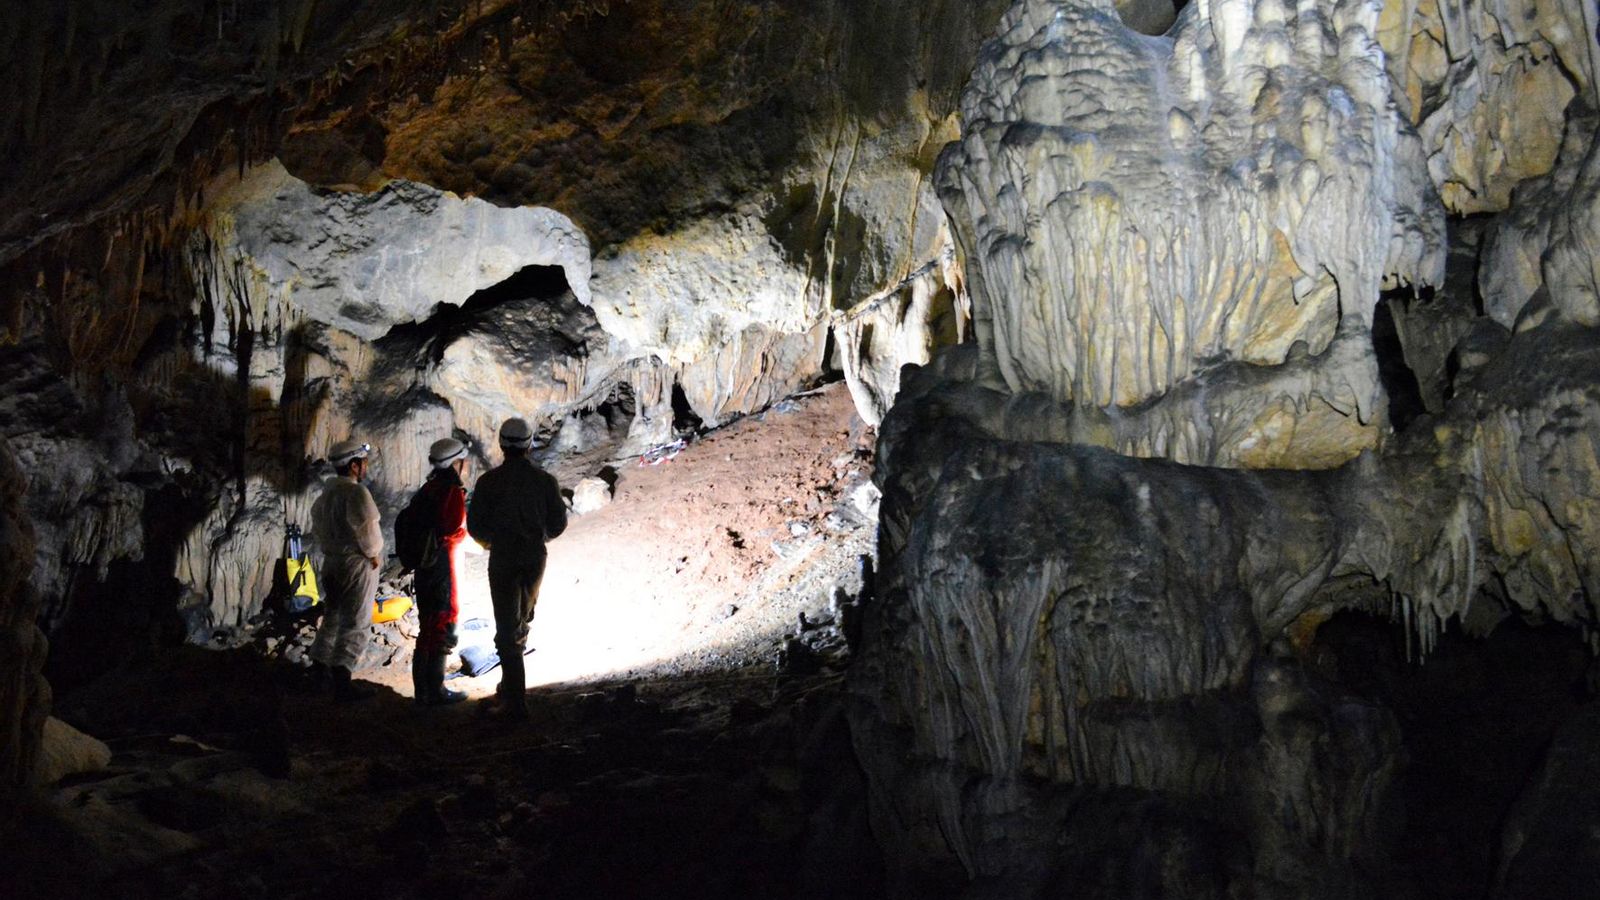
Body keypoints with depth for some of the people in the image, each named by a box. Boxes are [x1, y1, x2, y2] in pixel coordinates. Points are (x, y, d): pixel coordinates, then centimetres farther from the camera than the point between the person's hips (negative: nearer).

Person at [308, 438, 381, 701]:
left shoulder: (326, 491, 8)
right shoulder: (356, 492, -19)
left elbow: (317, 524, 16)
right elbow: (367, 530, -23)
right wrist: (373, 554, -8)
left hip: (331, 561, 9)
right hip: (356, 565, -9)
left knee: (332, 616, 22)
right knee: (354, 623, -4)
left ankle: (319, 667, 32)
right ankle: (342, 681, -5)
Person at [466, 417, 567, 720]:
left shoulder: (489, 481, -8)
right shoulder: (545, 480, -4)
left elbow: (475, 525, -5)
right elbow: (558, 523, 2)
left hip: (502, 558, -2)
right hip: (535, 558, 2)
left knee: (507, 628, 2)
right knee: (522, 620, 22)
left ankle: (516, 701, -4)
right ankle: (510, 687, 32)